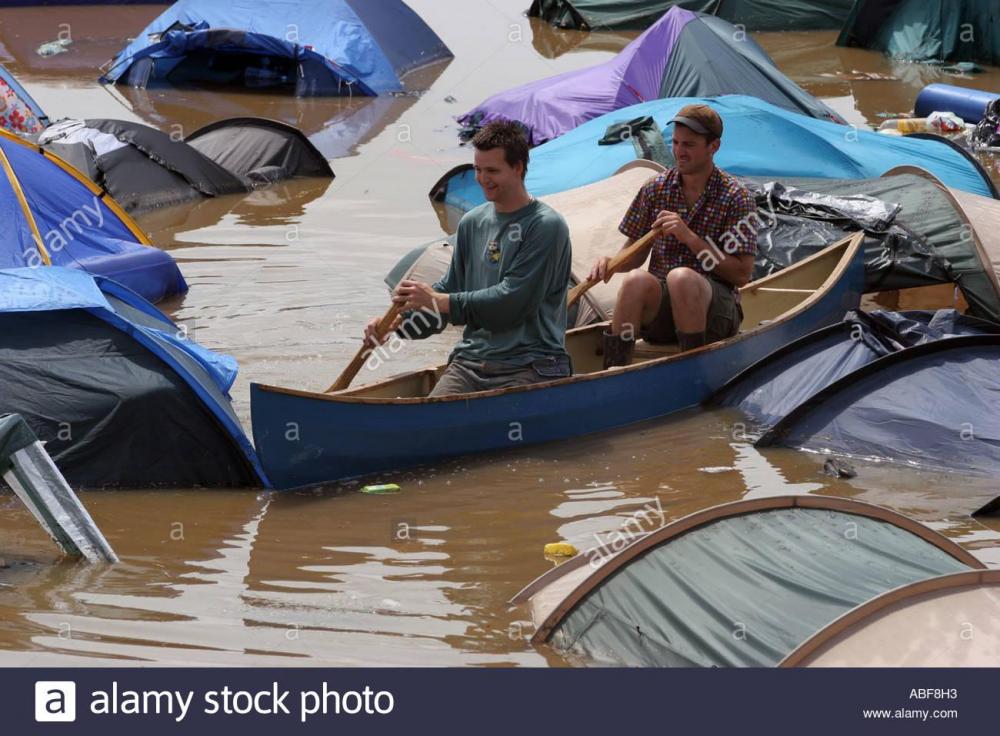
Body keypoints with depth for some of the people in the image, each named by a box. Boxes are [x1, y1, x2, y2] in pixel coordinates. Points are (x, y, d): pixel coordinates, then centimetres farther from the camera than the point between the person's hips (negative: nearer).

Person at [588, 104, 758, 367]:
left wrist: (691, 238, -17)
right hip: (658, 308, 3)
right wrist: (611, 262, -10)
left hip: (715, 311, -3)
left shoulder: (736, 197, -2)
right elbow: (635, 253, 14)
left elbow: (742, 274, -8)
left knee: (682, 278, -35)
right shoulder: (655, 189, 9)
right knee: (637, 280, -31)